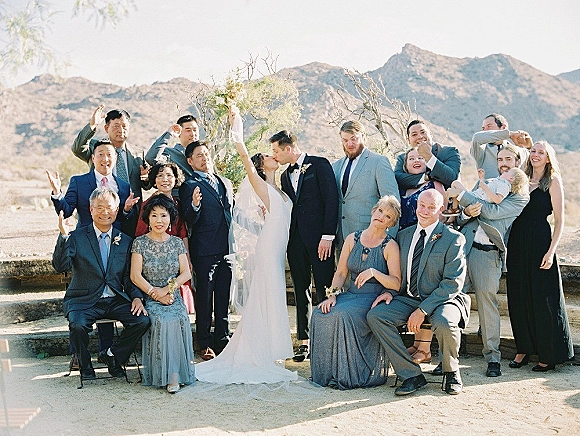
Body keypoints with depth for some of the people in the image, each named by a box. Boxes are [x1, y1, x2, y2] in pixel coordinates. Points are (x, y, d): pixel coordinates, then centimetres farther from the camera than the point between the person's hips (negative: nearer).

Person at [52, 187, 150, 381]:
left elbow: (130, 276, 10)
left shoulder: (125, 241, 10)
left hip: (116, 300, 3)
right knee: (78, 325, -32)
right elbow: (60, 266, -13)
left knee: (143, 321, -20)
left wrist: (137, 297, -8)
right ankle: (85, 365, -1)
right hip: (84, 300, -3)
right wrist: (64, 236, -27)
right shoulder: (77, 237, 0)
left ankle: (113, 355, 6)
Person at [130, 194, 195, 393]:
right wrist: (156, 293, -14)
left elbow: (186, 273, 4)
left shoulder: (177, 243, 11)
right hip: (149, 298, -2)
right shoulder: (140, 243, 4)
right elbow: (135, 276, -3)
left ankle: (174, 373, -26)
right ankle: (169, 375, -27)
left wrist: (167, 289, -11)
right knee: (162, 320, -32)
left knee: (180, 318, -30)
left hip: (173, 297, 2)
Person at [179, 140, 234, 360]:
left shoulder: (225, 183, 17)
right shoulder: (189, 185, -3)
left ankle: (223, 339, 22)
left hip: (226, 249, 6)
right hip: (205, 250, -6)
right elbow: (189, 220, -11)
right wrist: (194, 205, -31)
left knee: (223, 297, 12)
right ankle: (205, 344, 7)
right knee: (204, 298, 0)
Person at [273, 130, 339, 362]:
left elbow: (331, 199, -9)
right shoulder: (285, 176, 19)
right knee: (301, 291, 8)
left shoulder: (319, 165, -2)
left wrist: (328, 236, -15)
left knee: (324, 289, -3)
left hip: (319, 238, -6)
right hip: (296, 239, 6)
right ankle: (304, 341, 14)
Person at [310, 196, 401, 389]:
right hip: (351, 294, 5)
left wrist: (374, 272, -23)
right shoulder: (352, 239, 12)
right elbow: (340, 273, 10)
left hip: (375, 298, -4)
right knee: (321, 314, -24)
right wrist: (333, 294, -7)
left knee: (343, 315, -33)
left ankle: (347, 375, -20)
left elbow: (396, 284, -9)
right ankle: (326, 373, -13)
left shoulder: (390, 246, -2)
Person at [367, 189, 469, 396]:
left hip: (441, 300, -5)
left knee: (444, 323, -37)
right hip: (409, 298, 5)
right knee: (375, 315, -20)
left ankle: (451, 372, -4)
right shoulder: (404, 235, 12)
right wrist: (390, 291, -3)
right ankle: (412, 374, -13)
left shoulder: (453, 239, -6)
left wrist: (423, 310, -20)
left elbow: (453, 283, -13)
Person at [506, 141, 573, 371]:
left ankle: (549, 354, 8)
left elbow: (559, 220, -5)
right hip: (517, 243, 5)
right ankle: (523, 348, 19)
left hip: (540, 242, -5)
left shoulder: (553, 182, -1)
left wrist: (551, 250, -14)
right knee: (518, 297, 8)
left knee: (543, 297, -2)